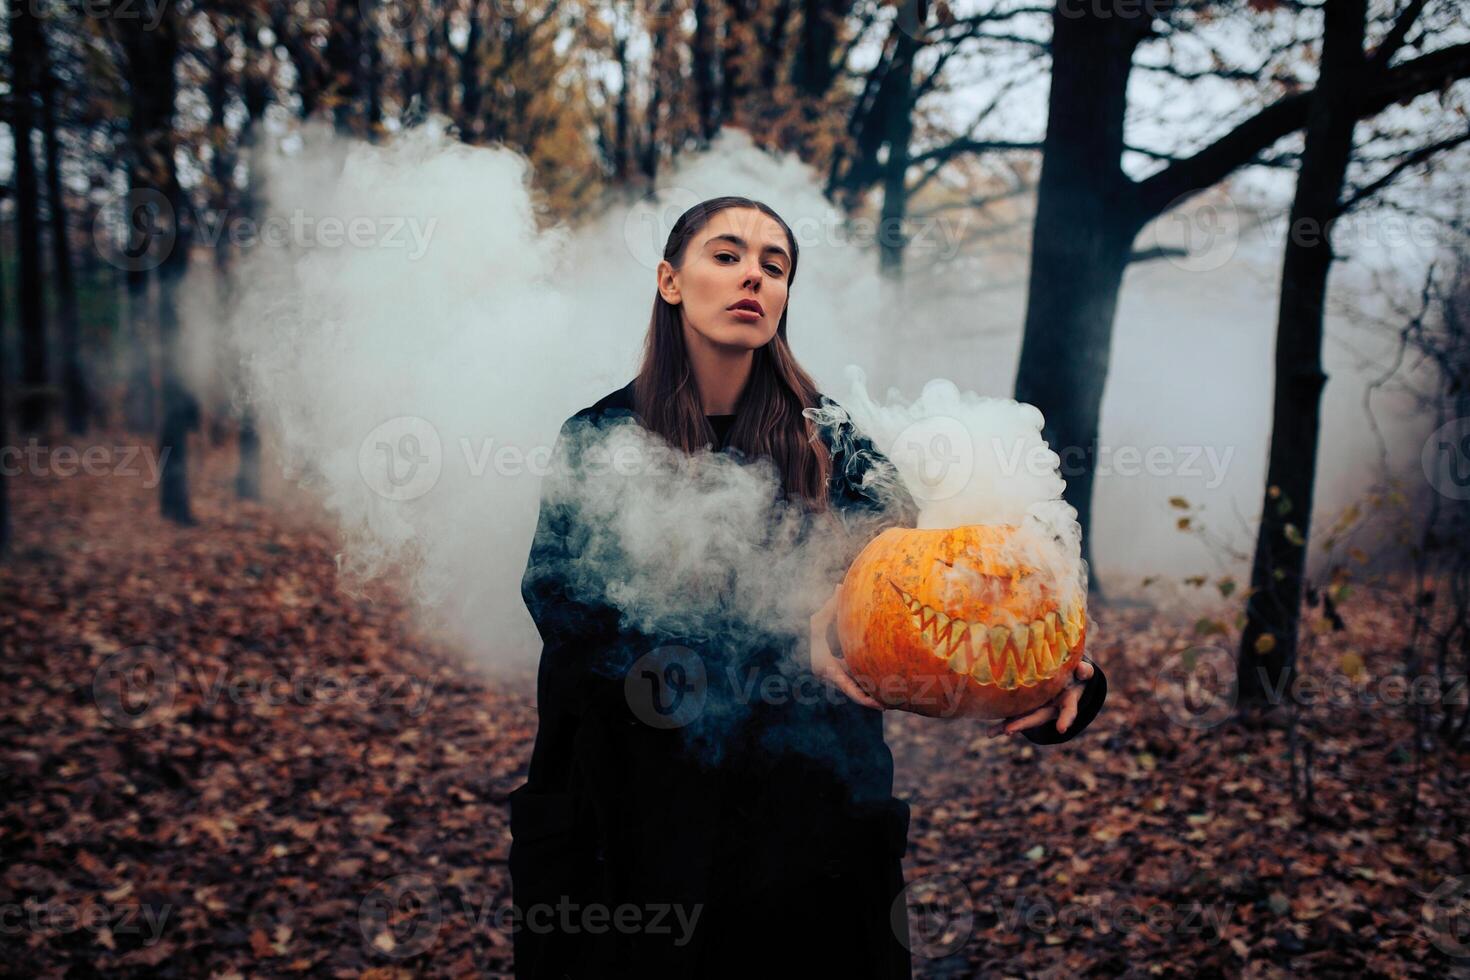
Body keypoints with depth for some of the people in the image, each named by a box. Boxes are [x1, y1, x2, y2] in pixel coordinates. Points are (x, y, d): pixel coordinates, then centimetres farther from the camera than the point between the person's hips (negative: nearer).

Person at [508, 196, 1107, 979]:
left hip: (806, 818, 1)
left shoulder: (825, 440, 0)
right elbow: (558, 591, -18)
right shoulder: (602, 438, -3)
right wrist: (784, 626, -30)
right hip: (641, 818, -1)